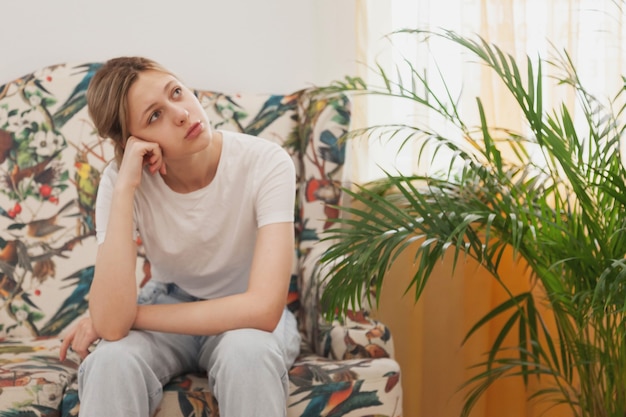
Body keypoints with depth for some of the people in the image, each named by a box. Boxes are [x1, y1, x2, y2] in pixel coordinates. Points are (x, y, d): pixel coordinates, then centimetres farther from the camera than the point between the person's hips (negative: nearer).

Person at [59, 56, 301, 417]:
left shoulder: (266, 163, -25)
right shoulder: (121, 179, -19)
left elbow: (263, 309, -32)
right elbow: (111, 324, -31)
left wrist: (131, 315, -25)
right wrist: (125, 187, -35)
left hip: (244, 318, -1)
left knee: (247, 349, -36)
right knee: (111, 359, -31)